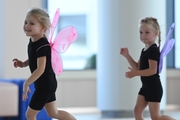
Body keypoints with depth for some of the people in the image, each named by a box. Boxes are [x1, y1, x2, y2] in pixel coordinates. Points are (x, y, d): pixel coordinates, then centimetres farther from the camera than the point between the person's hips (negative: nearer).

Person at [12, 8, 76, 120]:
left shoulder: (42, 45, -26)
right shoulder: (33, 41, 3)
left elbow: (40, 69, -31)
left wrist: (26, 84, -25)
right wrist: (23, 64, 3)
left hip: (46, 85, -10)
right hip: (47, 84, 10)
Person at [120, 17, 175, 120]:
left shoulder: (153, 50, -18)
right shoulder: (144, 50, 13)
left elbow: (153, 70, -27)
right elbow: (138, 67, 14)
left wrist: (135, 73, -28)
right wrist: (127, 56, 7)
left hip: (154, 87, -10)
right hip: (146, 87, 10)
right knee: (137, 111, 6)